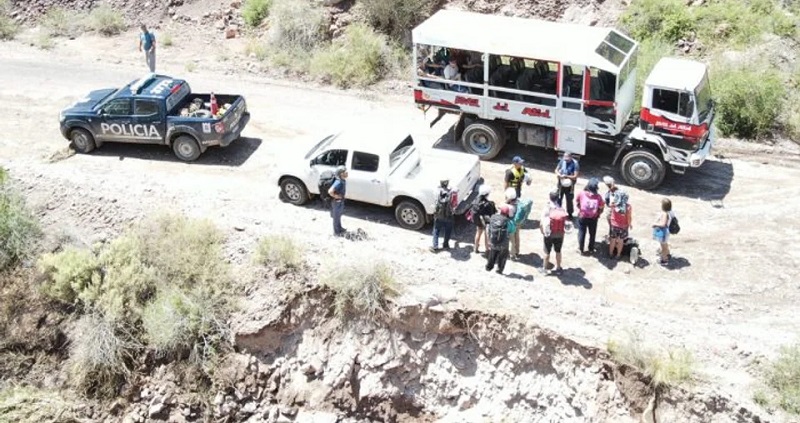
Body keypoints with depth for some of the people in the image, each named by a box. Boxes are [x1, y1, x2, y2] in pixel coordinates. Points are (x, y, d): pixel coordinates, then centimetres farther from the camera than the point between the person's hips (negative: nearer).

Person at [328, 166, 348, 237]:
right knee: (336, 217, 8)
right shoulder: (338, 182, -32)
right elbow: (330, 191, -39)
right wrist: (335, 196, -23)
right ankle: (336, 232, 23)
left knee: (339, 216, 25)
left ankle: (340, 229, 43)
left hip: (341, 201, 9)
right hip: (337, 202, -9)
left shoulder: (343, 180, -3)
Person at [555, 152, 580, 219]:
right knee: (558, 199, 14)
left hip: (569, 186, -3)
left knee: (569, 200, 9)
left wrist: (566, 176, -30)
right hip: (561, 184, 3)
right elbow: (556, 170, 4)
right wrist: (558, 174, -18)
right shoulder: (562, 161, -8)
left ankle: (570, 214, 28)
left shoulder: (575, 164, -19)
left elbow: (575, 177, -20)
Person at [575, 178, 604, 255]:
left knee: (581, 233, 17)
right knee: (592, 234, 20)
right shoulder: (598, 197, -16)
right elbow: (601, 208, -8)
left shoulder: (582, 193, -16)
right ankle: (591, 249, 34)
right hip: (593, 218, 0)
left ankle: (581, 249, 26)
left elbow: (577, 203, -2)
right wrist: (597, 214, 10)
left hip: (582, 217, 0)